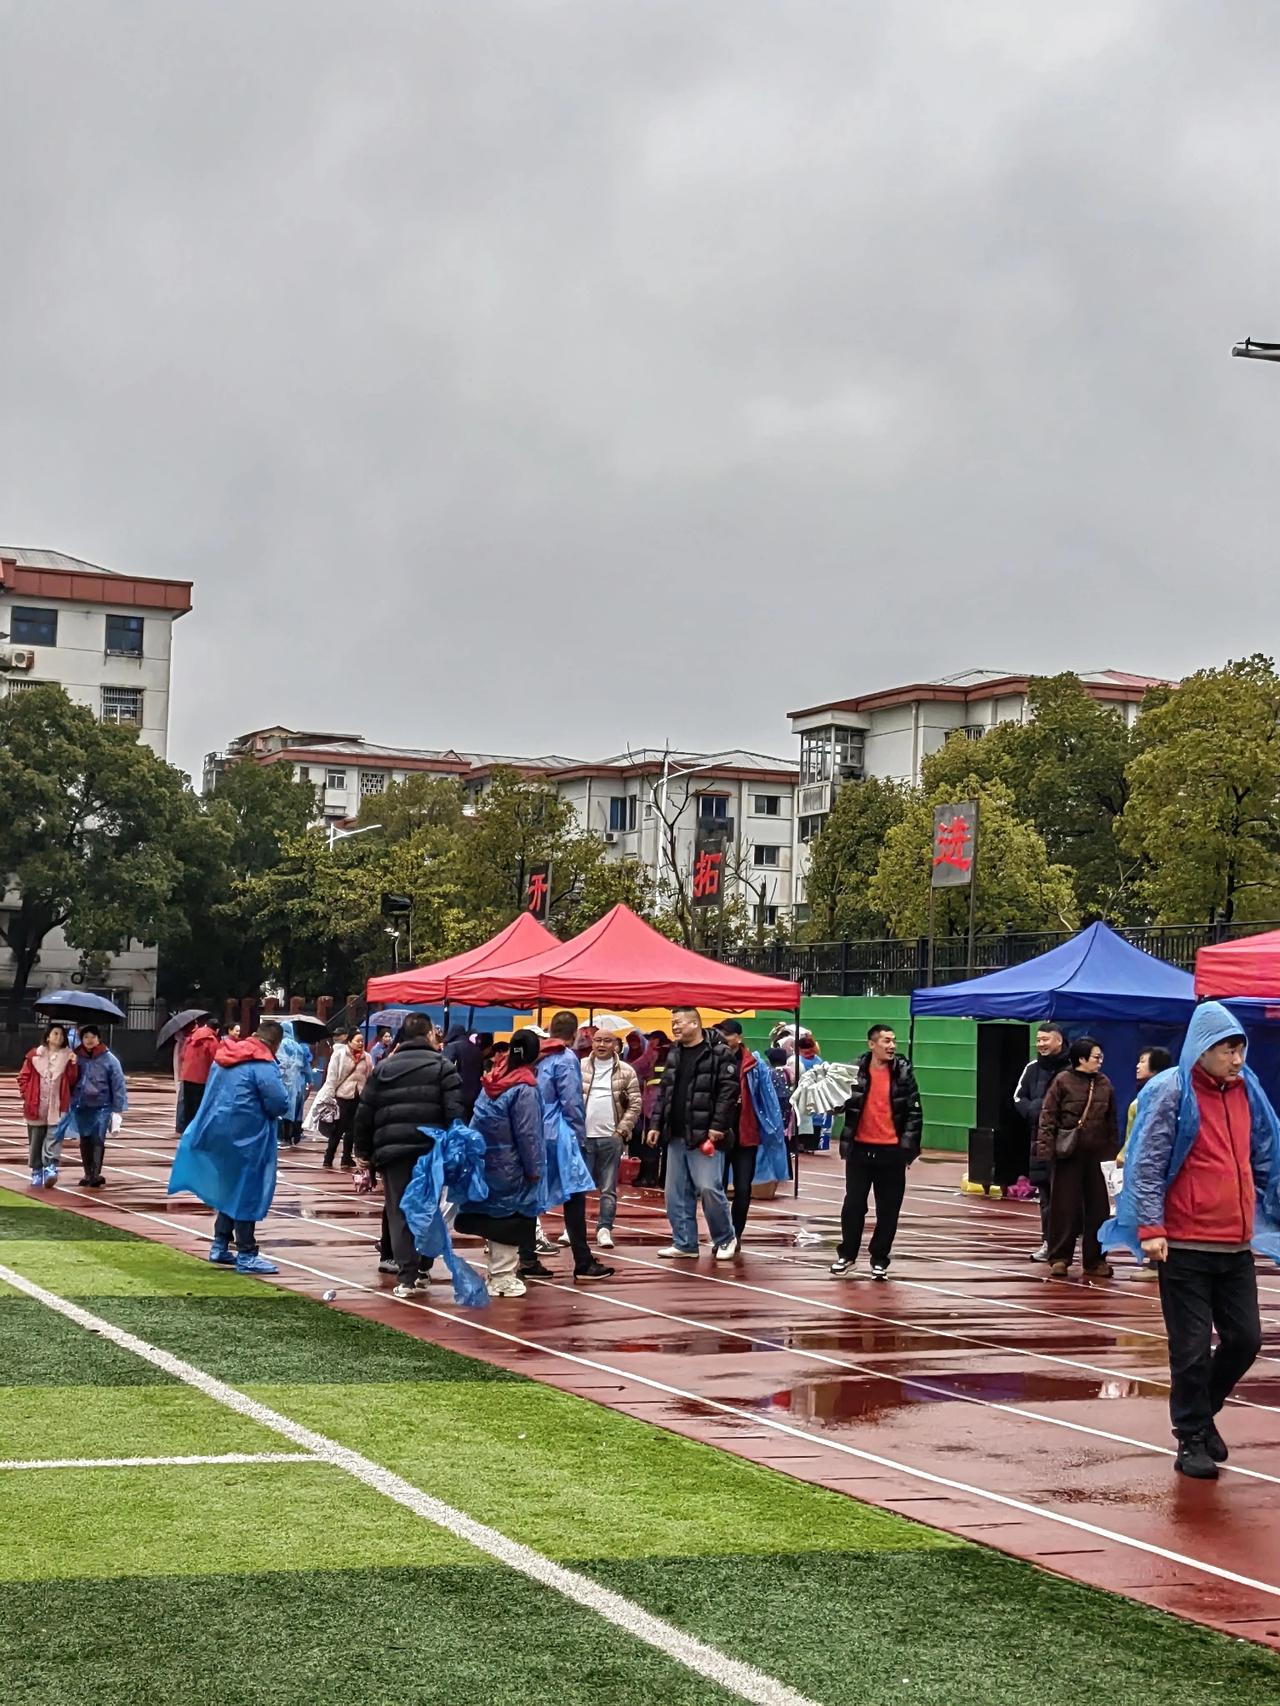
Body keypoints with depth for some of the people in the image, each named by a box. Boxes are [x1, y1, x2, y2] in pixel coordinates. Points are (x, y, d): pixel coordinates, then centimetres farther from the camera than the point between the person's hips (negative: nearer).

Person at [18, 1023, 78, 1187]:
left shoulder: (68, 1056, 4)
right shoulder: (34, 1055, 2)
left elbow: (73, 1081, 0)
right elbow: (23, 1077, 8)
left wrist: (73, 1064, -14)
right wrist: (27, 1095, -1)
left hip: (58, 1107, -1)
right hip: (36, 1107, 1)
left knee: (54, 1137, -14)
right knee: (35, 1140, 9)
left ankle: (51, 1168, -20)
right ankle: (36, 1172, 20)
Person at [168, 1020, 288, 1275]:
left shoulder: (223, 1058, 9)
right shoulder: (263, 1065, -17)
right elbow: (280, 1103, -20)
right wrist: (273, 1112, 3)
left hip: (218, 1131, 8)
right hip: (245, 1138, -8)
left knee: (229, 1189, 20)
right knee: (247, 1193, -1)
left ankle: (220, 1247, 26)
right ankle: (246, 1255, 2)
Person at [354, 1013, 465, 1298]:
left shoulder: (382, 1069, 12)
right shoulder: (442, 1067, 2)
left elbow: (364, 1114, 10)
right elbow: (455, 1113, -8)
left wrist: (364, 1152, 15)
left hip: (392, 1151, 2)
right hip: (430, 1150, -2)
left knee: (399, 1213, 3)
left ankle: (407, 1275, -4)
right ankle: (420, 1269, 14)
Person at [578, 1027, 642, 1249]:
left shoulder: (626, 1072, 2)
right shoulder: (579, 1068, 4)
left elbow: (635, 1104, 2)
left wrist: (622, 1130, -5)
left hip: (611, 1138, 0)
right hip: (583, 1136, 1)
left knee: (608, 1189, 3)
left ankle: (605, 1229, 8)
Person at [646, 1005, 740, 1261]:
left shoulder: (718, 1053, -8)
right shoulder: (674, 1053, 15)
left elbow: (728, 1091, -13)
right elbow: (663, 1091, 19)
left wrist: (718, 1126, -17)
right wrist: (656, 1125, 12)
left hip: (704, 1136, -7)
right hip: (676, 1135, 7)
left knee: (709, 1188, -10)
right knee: (676, 1193, 7)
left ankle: (725, 1239, 8)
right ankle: (684, 1243, 16)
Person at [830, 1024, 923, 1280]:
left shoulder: (904, 1072, -2)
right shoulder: (855, 1071, -2)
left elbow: (915, 1111, -1)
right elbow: (845, 1105, 5)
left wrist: (908, 1147, -5)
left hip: (891, 1151, 0)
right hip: (860, 1149, 0)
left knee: (888, 1209, 5)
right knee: (853, 1205, 8)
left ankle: (879, 1260, 16)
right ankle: (846, 1255, 23)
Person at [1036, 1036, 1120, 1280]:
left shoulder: (1104, 1084, 7)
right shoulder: (1063, 1081, -5)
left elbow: (1111, 1121, 11)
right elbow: (1048, 1116, -6)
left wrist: (1113, 1150, 6)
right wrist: (1046, 1147, -12)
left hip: (1097, 1153, 4)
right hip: (1067, 1152, -4)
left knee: (1097, 1207, 7)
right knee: (1064, 1207, 2)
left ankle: (1095, 1260, 16)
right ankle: (1060, 1258, 11)